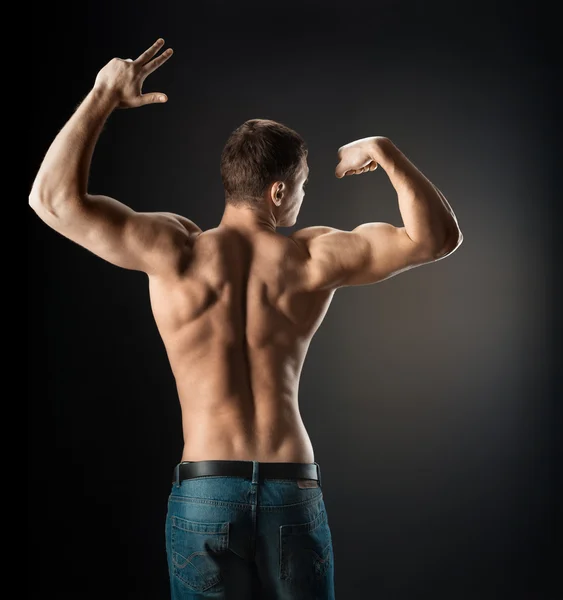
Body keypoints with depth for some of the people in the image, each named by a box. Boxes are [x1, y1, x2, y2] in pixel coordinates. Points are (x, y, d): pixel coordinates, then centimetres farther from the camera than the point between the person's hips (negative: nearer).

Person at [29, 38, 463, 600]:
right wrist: (384, 151, 6)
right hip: (294, 490, 1)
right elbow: (437, 236, 0)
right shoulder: (311, 258, -4)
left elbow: (54, 198, -6)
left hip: (204, 490, 0)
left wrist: (103, 96, 0)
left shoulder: (177, 252, -6)